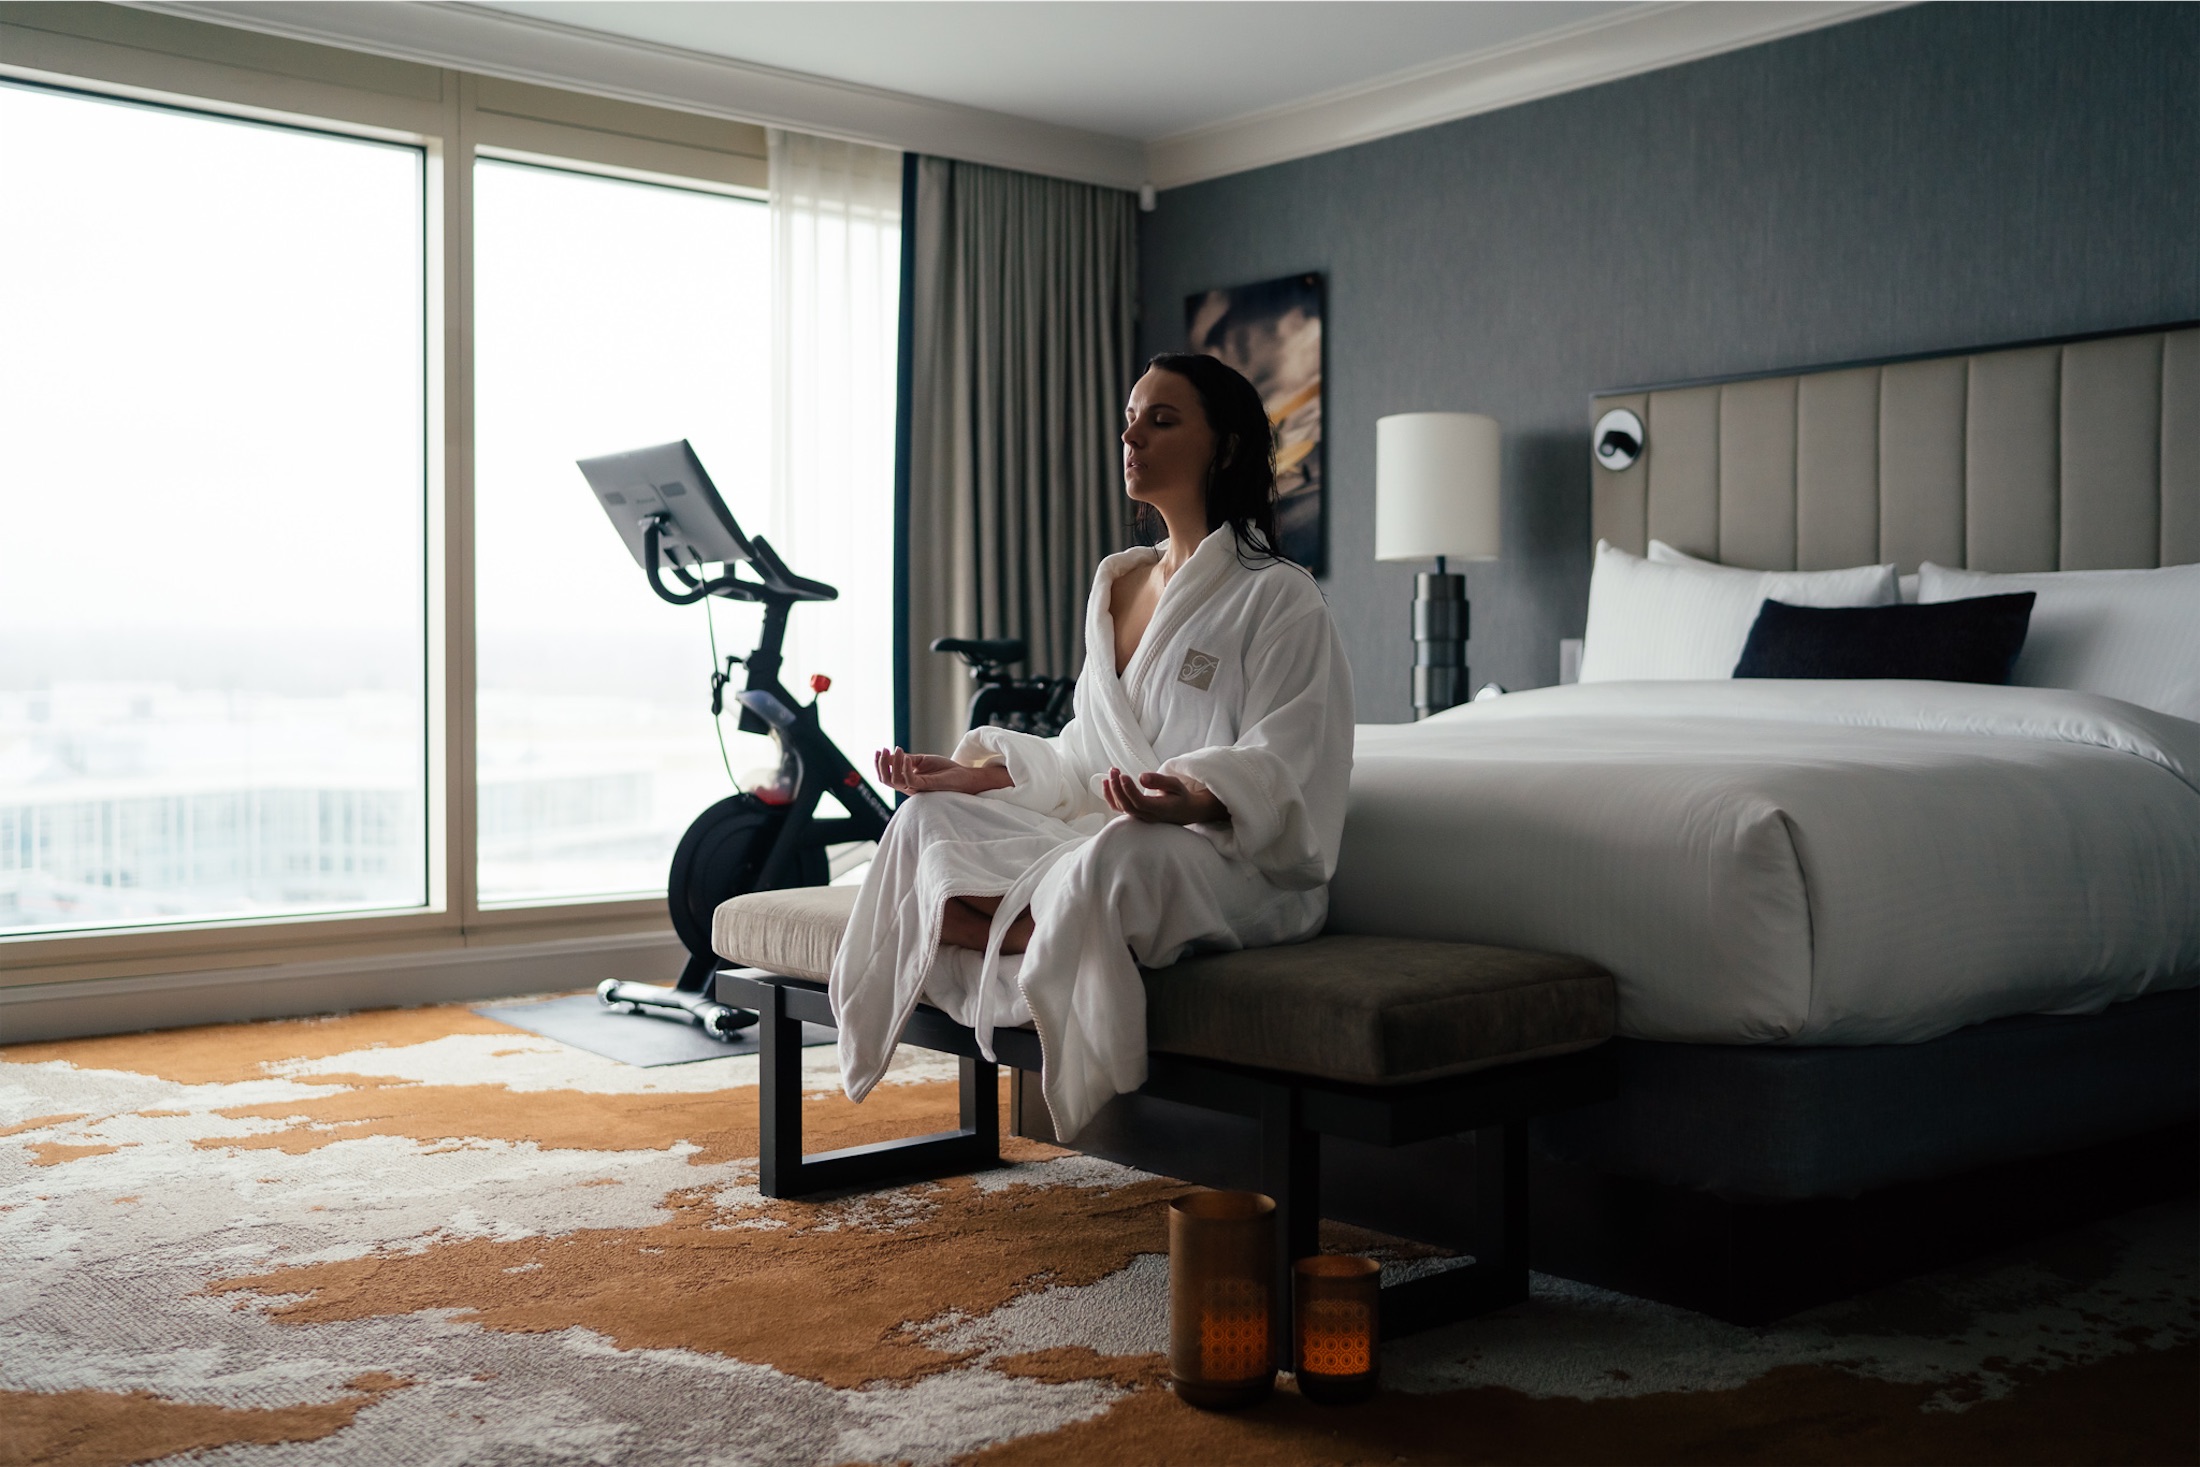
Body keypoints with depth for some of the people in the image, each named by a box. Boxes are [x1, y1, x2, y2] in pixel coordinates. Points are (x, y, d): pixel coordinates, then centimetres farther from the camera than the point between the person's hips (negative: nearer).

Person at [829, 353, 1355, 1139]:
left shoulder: (1280, 598, -5)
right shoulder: (1115, 583, 18)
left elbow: (1278, 771, -15)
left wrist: (1191, 801, -36)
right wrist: (976, 769, 6)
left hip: (1248, 862, -7)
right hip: (1112, 832, 7)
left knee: (1119, 855, -40)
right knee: (928, 818, -11)